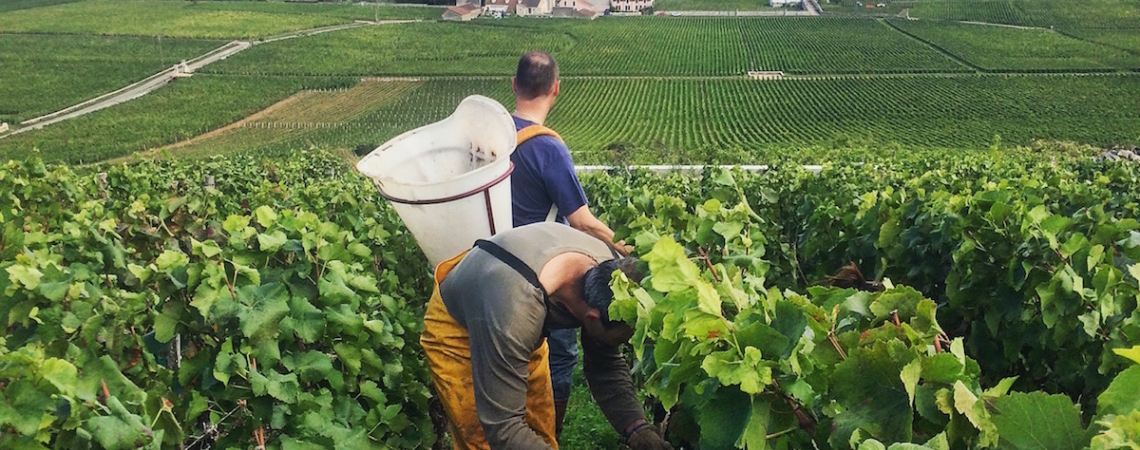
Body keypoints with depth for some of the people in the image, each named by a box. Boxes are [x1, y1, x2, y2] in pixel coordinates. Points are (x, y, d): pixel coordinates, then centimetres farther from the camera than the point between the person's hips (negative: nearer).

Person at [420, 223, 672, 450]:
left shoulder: (605, 270, -24)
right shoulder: (515, 313, -45)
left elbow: (606, 366, -11)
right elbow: (502, 429, -39)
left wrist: (637, 428, -27)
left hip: (521, 326, 6)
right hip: (455, 332, -5)